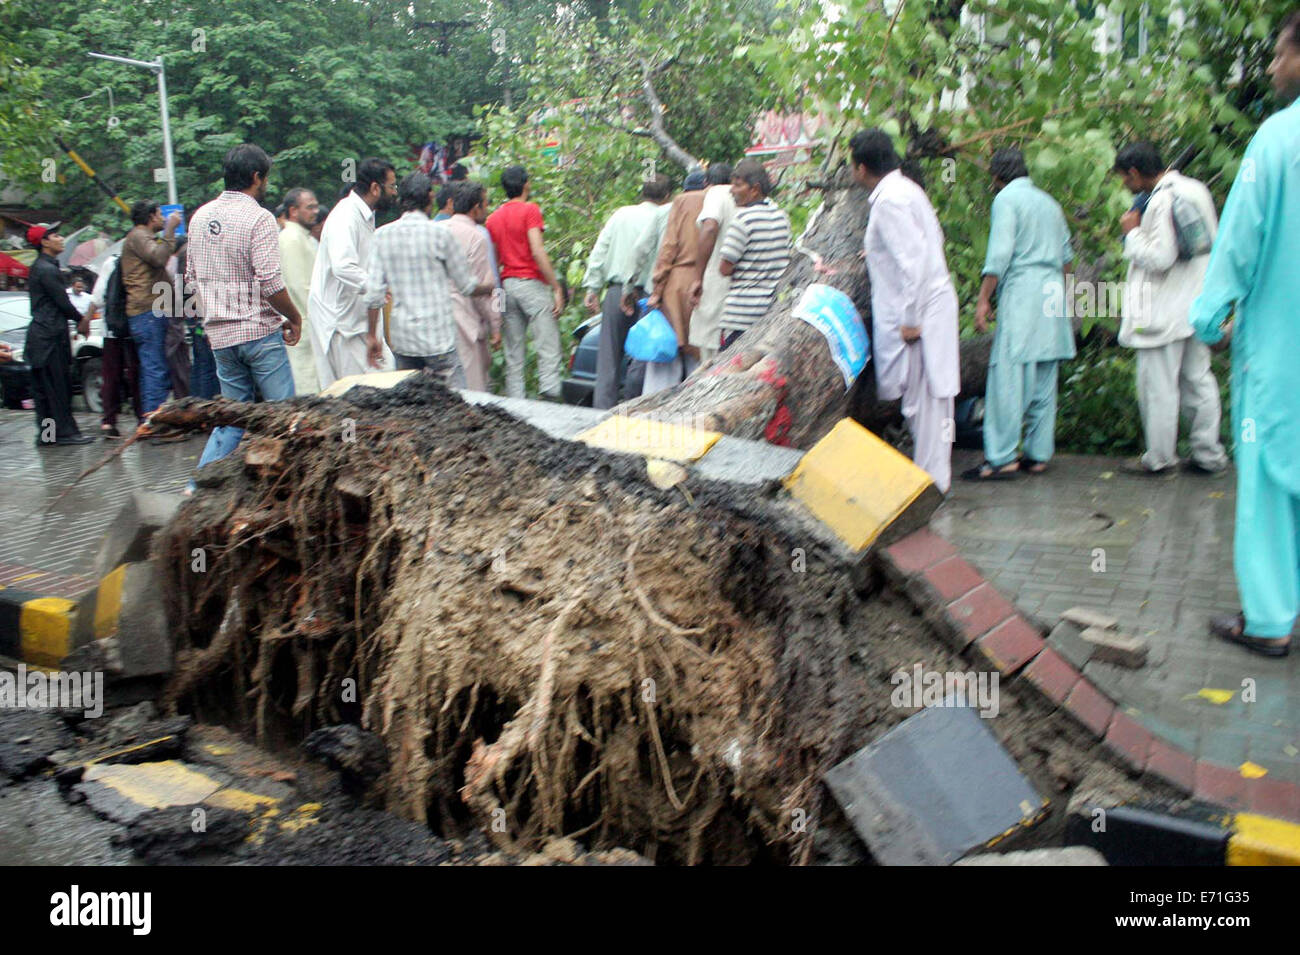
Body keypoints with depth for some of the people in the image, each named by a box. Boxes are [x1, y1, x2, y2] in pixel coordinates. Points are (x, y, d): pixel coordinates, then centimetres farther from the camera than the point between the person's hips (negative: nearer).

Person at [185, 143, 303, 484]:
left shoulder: (201, 216, 11)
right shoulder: (258, 218, -11)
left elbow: (191, 278, 15)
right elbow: (271, 283, -18)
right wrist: (295, 319, -5)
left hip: (220, 333, 7)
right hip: (259, 331, -7)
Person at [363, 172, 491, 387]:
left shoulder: (383, 235, 3)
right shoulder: (440, 234, -8)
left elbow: (374, 293, 1)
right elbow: (466, 286, 1)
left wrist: (372, 336, 9)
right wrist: (488, 285, 23)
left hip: (401, 338, 5)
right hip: (438, 337, -4)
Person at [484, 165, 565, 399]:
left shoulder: (493, 218, 15)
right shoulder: (530, 210, -4)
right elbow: (538, 252, -13)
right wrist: (557, 288, -12)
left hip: (506, 285, 6)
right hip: (531, 283, -6)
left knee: (513, 353, 7)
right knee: (548, 346, -7)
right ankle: (550, 394, -16)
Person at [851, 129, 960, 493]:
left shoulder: (889, 200, -15)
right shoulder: (906, 189, 14)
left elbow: (914, 259, -22)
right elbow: (933, 239, 23)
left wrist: (910, 319, -20)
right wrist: (878, 252, 33)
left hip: (919, 310, -10)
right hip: (931, 301, 10)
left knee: (923, 398, -3)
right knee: (927, 397, 13)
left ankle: (930, 480, 5)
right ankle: (934, 475, 21)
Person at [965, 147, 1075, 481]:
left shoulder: (1007, 198, -2)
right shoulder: (1049, 202, 21)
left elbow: (999, 253, -12)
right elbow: (1066, 256, 22)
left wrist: (983, 300, -11)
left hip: (1022, 291, -8)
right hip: (1053, 291, 8)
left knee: (1008, 375, -10)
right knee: (1044, 379, 8)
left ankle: (1002, 457, -13)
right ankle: (1039, 454, 10)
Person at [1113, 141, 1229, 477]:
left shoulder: (1161, 201, -18)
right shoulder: (1195, 190, 10)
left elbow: (1160, 258, -22)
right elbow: (1212, 244, 17)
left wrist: (1133, 232, -9)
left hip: (1165, 311, -9)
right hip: (1196, 306, 9)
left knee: (1159, 386, 1)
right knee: (1199, 380, 14)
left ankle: (1159, 458, 9)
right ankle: (1209, 454, 19)